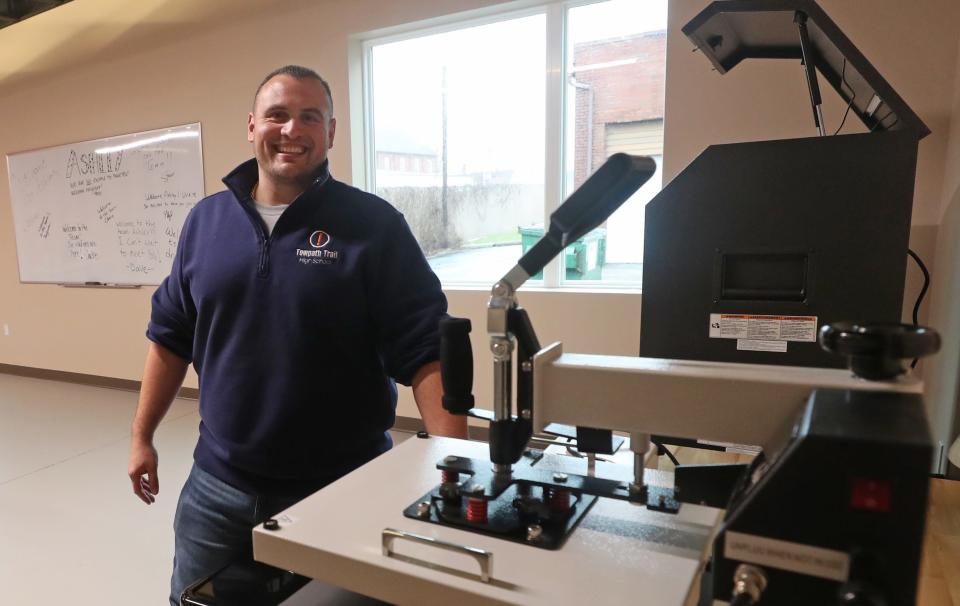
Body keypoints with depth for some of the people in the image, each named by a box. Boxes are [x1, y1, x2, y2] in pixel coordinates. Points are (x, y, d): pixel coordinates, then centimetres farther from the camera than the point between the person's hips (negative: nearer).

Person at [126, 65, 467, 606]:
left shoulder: (375, 225, -11)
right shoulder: (207, 219, 4)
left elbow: (426, 350, -16)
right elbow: (171, 336, 12)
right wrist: (142, 435, 13)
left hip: (340, 489, -4)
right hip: (216, 483, 5)